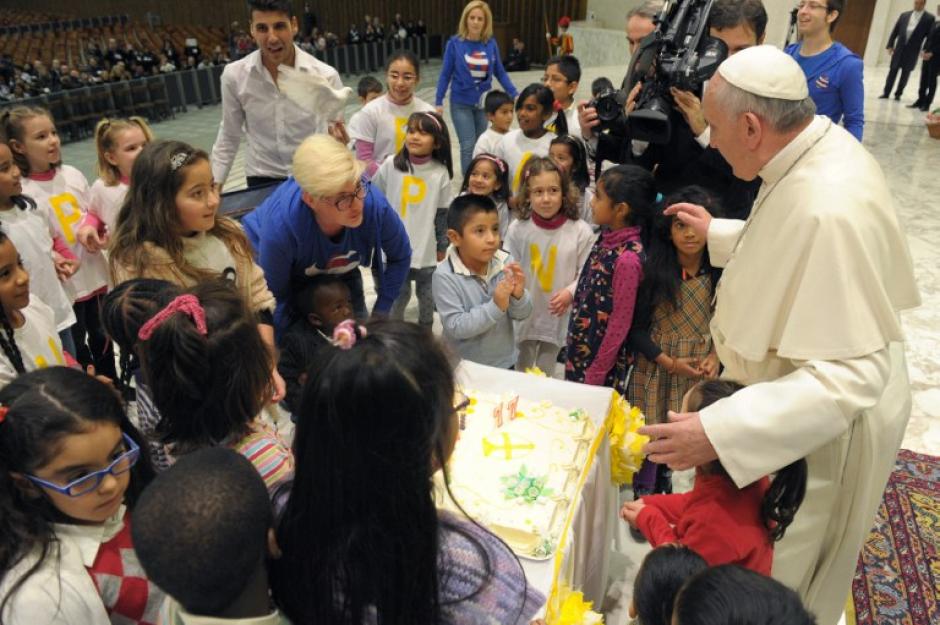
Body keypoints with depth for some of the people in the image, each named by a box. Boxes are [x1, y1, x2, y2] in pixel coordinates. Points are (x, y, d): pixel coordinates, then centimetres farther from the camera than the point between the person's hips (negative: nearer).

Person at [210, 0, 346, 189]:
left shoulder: (325, 76, -16)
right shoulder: (233, 75, -10)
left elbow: (334, 136, -9)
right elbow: (229, 137, 3)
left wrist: (337, 142, -32)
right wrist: (214, 184, 1)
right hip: (262, 178, 1)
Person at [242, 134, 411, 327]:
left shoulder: (374, 204, -35)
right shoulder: (280, 227, -41)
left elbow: (400, 257, -14)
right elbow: (274, 298, -24)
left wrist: (380, 313, -11)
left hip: (340, 273, 3)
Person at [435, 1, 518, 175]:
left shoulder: (491, 44, -4)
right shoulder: (455, 43, -9)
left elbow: (500, 72, 4)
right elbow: (446, 74, -3)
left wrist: (514, 95, -1)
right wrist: (438, 101, -4)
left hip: (484, 103, 3)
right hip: (461, 103, -2)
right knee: (468, 146, -4)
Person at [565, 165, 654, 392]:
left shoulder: (628, 258, -25)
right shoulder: (606, 239, -3)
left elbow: (620, 323, -19)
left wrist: (596, 374, -12)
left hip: (601, 358, -7)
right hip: (578, 351, 7)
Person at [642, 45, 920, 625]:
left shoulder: (828, 208, -37)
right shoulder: (821, 150, -6)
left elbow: (852, 375, -36)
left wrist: (719, 431, -42)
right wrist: (718, 234, 17)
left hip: (821, 426, -9)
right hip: (793, 401, 9)